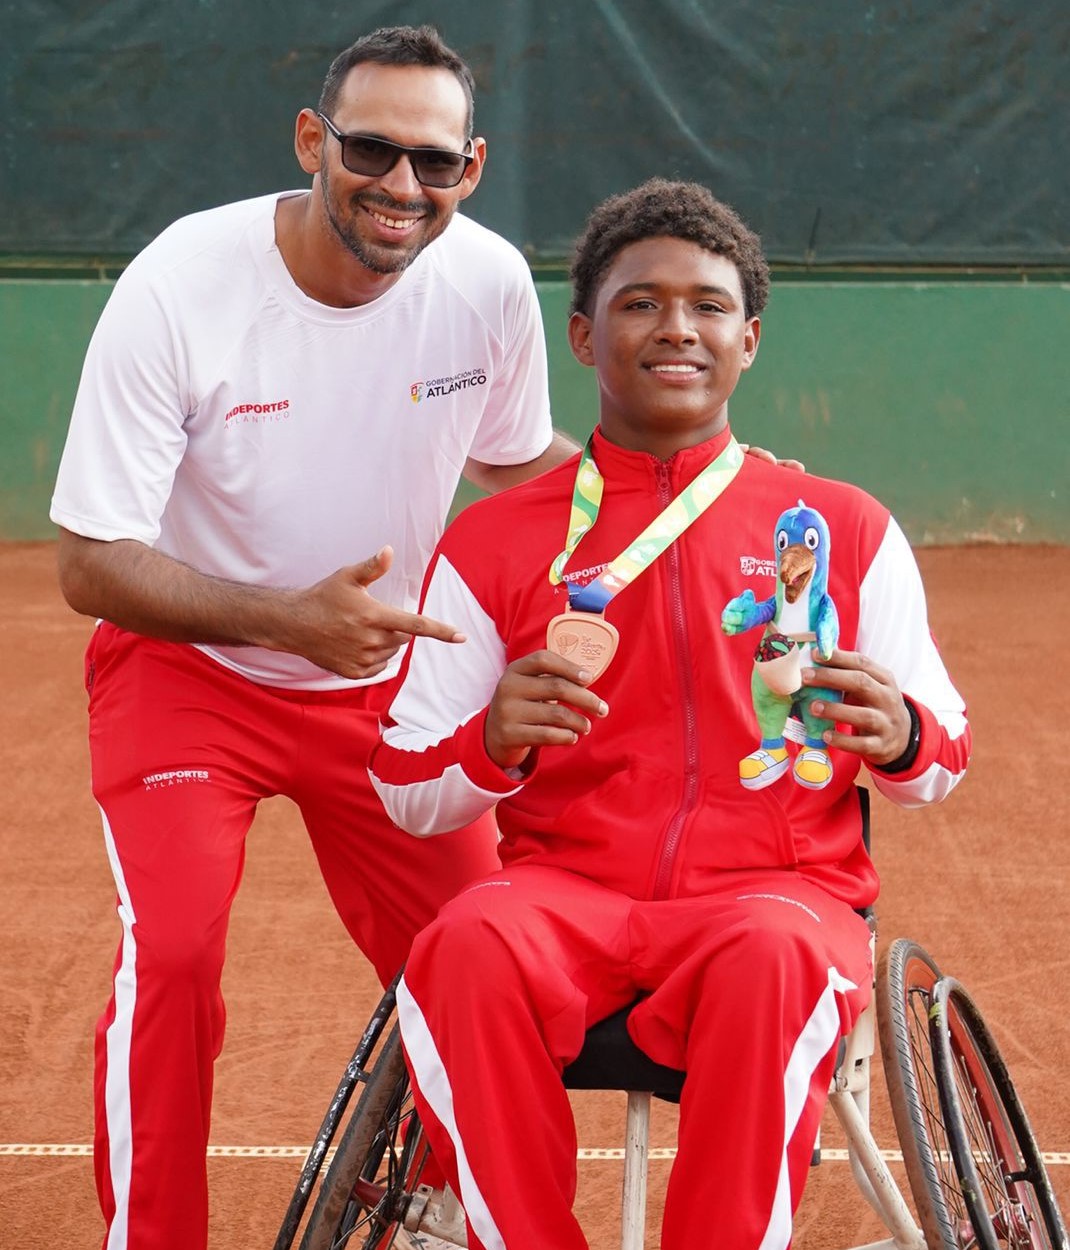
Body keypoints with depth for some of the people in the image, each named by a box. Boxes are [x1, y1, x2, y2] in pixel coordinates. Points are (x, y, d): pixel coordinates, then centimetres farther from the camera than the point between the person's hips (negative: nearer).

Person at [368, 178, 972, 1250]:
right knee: (469, 947, -33)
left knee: (774, 958, -36)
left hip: (778, 885, -1)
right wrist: (495, 743, -14)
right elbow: (407, 796, 9)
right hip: (565, 888, 1)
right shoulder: (493, 541, 11)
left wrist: (900, 738, -13)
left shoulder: (846, 529, 12)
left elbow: (944, 757, 12)